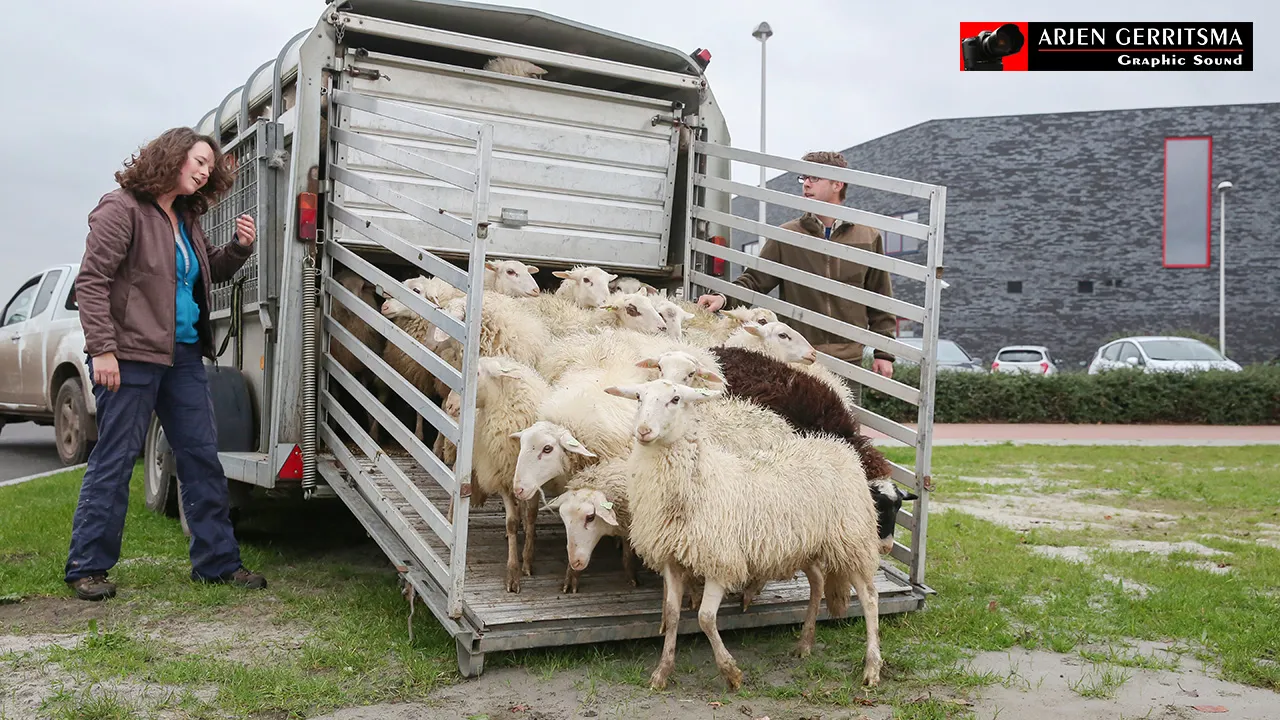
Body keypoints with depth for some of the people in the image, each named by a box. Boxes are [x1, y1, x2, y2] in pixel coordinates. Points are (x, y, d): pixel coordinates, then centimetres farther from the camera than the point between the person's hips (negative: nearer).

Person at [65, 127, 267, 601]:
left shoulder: (186, 220, 16)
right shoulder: (123, 209, -8)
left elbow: (210, 274, 27)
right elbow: (91, 281, -12)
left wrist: (239, 248, 6)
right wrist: (102, 349, -19)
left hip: (183, 356, 8)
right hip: (131, 357, -8)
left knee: (202, 456, 8)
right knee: (114, 461, 0)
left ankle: (217, 561, 17)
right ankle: (87, 568, 13)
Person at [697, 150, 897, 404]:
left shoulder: (868, 237, 6)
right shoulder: (787, 235, 5)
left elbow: (881, 301, 9)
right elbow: (755, 280, 2)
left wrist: (883, 353, 6)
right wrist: (724, 297, -17)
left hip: (848, 363, 0)